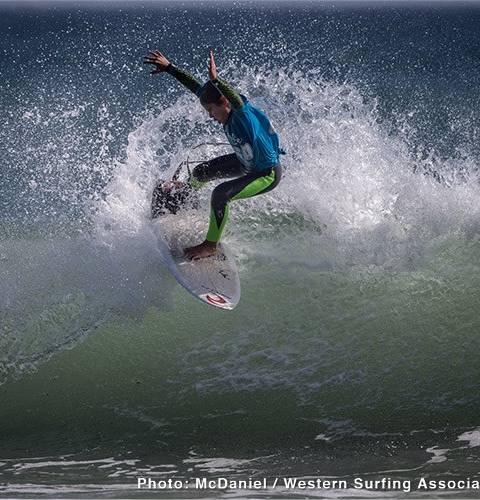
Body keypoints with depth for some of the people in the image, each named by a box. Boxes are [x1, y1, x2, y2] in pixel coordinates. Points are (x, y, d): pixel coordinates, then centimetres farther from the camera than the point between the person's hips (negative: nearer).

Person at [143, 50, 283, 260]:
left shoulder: (243, 113, -34)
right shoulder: (227, 110, -13)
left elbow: (238, 101, -58)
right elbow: (197, 88, -5)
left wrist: (215, 80, -74)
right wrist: (169, 68, -6)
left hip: (268, 174, -9)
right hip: (245, 162, 9)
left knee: (220, 194, -27)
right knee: (201, 172, 20)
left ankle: (211, 245, -10)